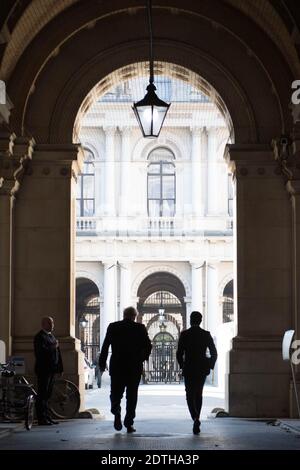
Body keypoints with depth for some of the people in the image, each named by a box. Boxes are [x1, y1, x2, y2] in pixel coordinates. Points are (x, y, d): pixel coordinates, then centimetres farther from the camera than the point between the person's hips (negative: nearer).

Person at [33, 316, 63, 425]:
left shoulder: (51, 336, 19)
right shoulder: (40, 337, -10)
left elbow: (56, 352, 19)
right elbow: (42, 351, -25)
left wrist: (60, 367, 15)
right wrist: (53, 347, -14)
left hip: (51, 370, 9)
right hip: (43, 370, -9)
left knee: (47, 395, 13)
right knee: (42, 395, -5)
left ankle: (47, 417, 17)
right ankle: (42, 419, -4)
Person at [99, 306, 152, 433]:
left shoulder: (113, 327, 1)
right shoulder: (140, 328, -1)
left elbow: (105, 346, -2)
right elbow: (148, 346, -5)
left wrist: (102, 364, 5)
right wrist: (143, 358, 13)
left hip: (117, 367, 0)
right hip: (134, 368, 0)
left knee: (116, 394, 10)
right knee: (132, 396, 8)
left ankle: (116, 411, -18)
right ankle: (129, 423, 4)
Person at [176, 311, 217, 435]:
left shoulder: (184, 334, -6)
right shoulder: (206, 335, -1)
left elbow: (179, 353, -7)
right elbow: (214, 353, -3)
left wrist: (182, 366, 8)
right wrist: (210, 365, 9)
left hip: (189, 369, -2)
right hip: (202, 369, 2)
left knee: (190, 395, 1)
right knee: (198, 394, 18)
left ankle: (195, 418, -21)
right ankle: (196, 418, 22)